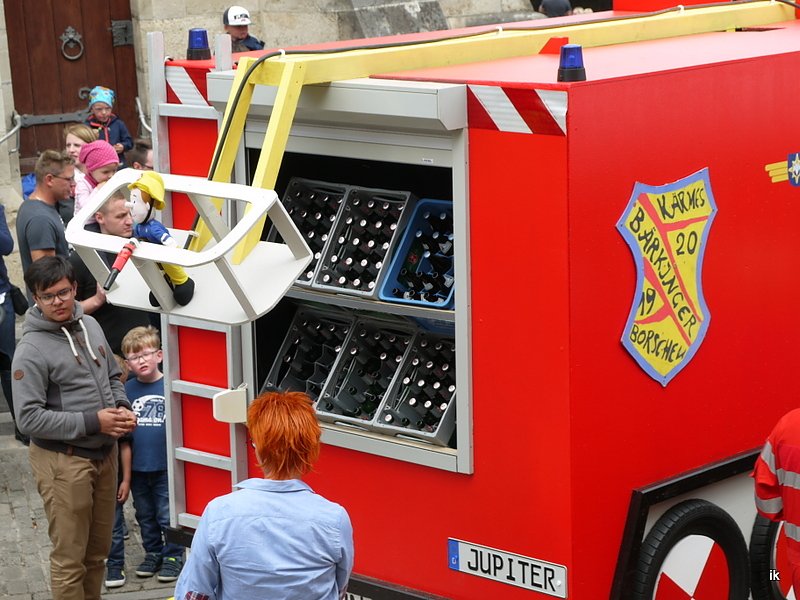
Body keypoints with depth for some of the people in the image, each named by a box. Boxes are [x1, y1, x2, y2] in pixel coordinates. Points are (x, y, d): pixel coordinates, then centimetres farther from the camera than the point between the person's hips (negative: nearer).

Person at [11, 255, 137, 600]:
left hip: (104, 453, 7)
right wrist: (92, 422, -21)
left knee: (98, 549, 18)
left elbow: (112, 376, 20)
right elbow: (28, 418, -20)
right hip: (63, 462, -7)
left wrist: (122, 407, -2)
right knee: (69, 558, 0)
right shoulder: (32, 349, -17)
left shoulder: (89, 325, 5)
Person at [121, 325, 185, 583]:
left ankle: (173, 555, 19)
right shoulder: (128, 389, 0)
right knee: (145, 515, 17)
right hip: (137, 466, 4)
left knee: (168, 515, 4)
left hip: (165, 466, -4)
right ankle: (152, 552, 32)